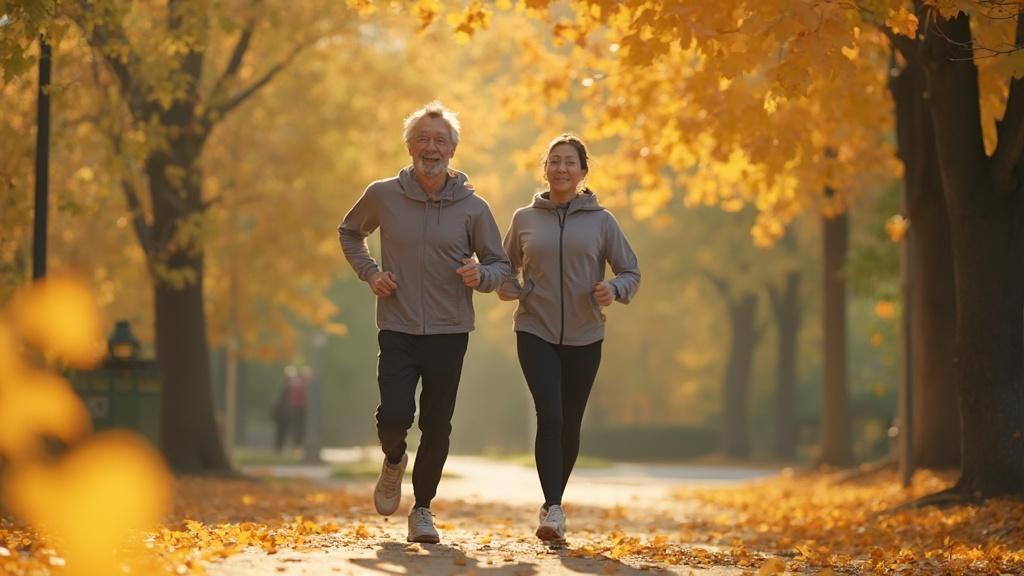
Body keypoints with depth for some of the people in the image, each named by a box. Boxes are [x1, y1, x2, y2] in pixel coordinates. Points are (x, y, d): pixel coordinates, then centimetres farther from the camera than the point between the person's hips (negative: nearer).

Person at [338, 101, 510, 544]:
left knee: (437, 427, 4)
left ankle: (422, 508, 22)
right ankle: (394, 462, 22)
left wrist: (480, 276, -17)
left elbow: (501, 265, 7)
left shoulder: (472, 207, -1)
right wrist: (369, 272, 2)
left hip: (449, 332, 1)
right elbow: (349, 232, 18)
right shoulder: (383, 196, 0)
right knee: (394, 416, -14)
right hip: (397, 329, -1)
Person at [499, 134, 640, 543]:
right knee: (549, 417, -17)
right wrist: (510, 289, -3)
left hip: (584, 338, 1)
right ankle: (553, 510, -21)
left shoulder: (600, 221, 2)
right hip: (536, 333, -1)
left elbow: (631, 272, 6)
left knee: (570, 425, 8)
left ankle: (552, 504, 26)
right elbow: (506, 267, 19)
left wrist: (615, 290, -16)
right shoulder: (525, 219, 5)